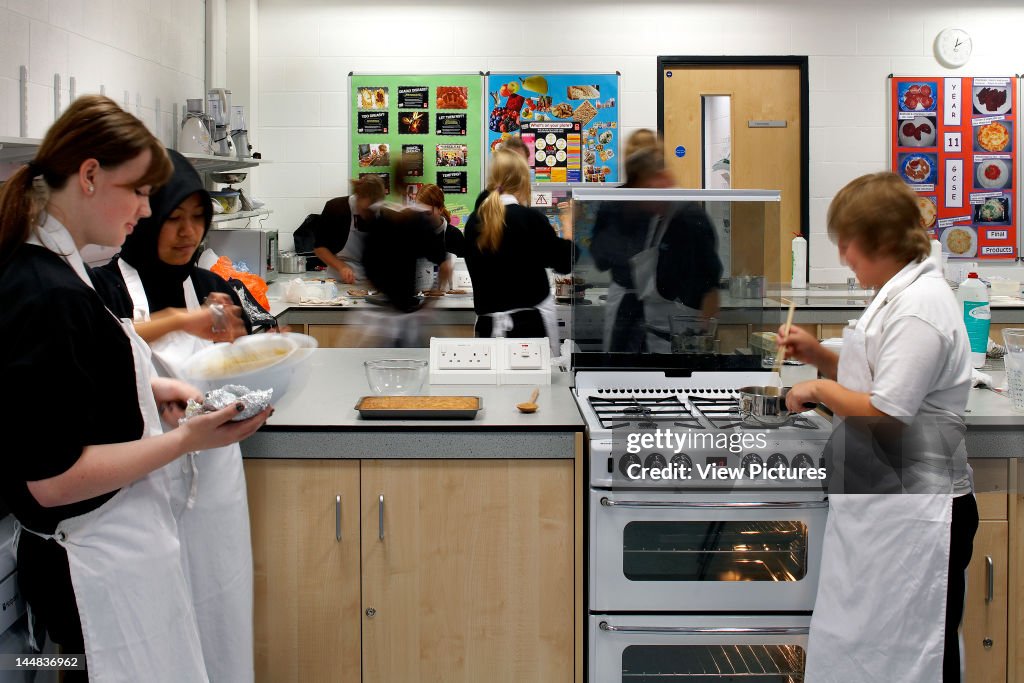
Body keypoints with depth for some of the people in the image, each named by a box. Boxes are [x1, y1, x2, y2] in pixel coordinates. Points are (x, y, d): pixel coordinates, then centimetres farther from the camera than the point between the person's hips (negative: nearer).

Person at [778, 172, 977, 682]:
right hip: (880, 499, 10)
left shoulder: (920, 306, -19)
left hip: (915, 511, -10)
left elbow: (887, 409, -24)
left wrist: (818, 389, -9)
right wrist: (819, 356, 9)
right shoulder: (899, 295, 12)